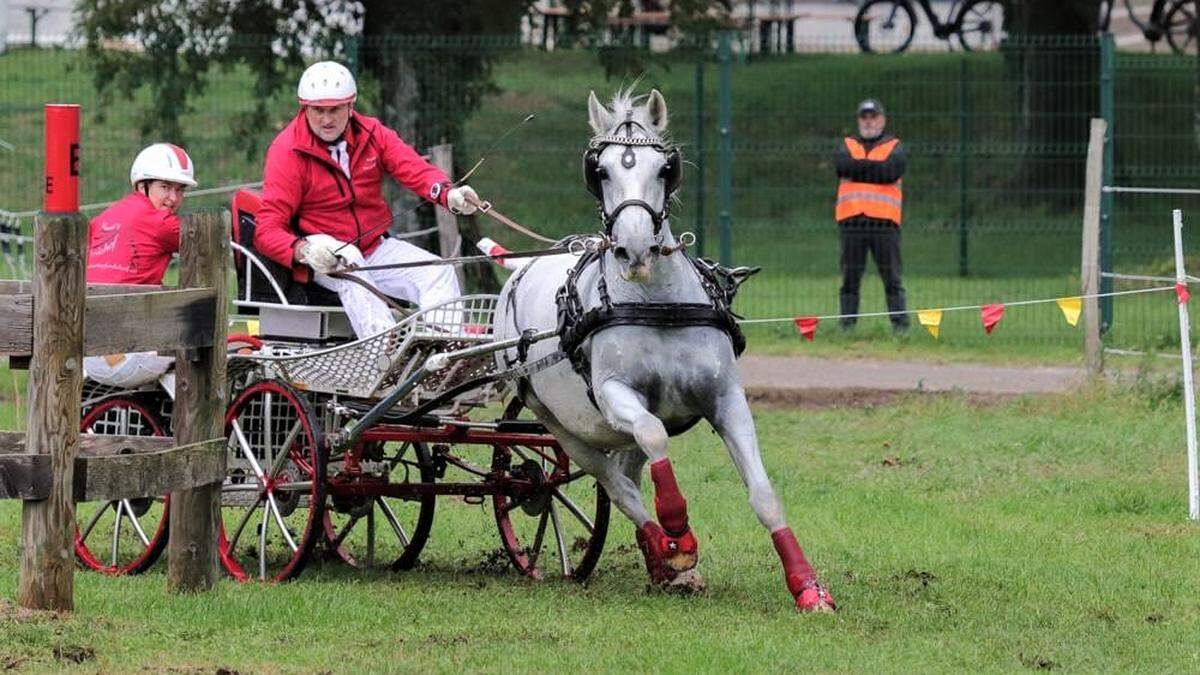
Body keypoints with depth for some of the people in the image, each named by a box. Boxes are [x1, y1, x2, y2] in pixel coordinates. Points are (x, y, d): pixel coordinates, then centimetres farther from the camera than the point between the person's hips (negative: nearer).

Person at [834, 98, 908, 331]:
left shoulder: (894, 147, 12)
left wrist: (858, 168, -3)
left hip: (884, 222, -2)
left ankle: (900, 324, -2)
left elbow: (892, 172, -8)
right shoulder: (847, 145, 18)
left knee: (892, 278, -3)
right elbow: (842, 165, -4)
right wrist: (874, 166, -6)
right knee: (850, 278, 2)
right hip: (852, 222, 2)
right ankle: (847, 326, 5)